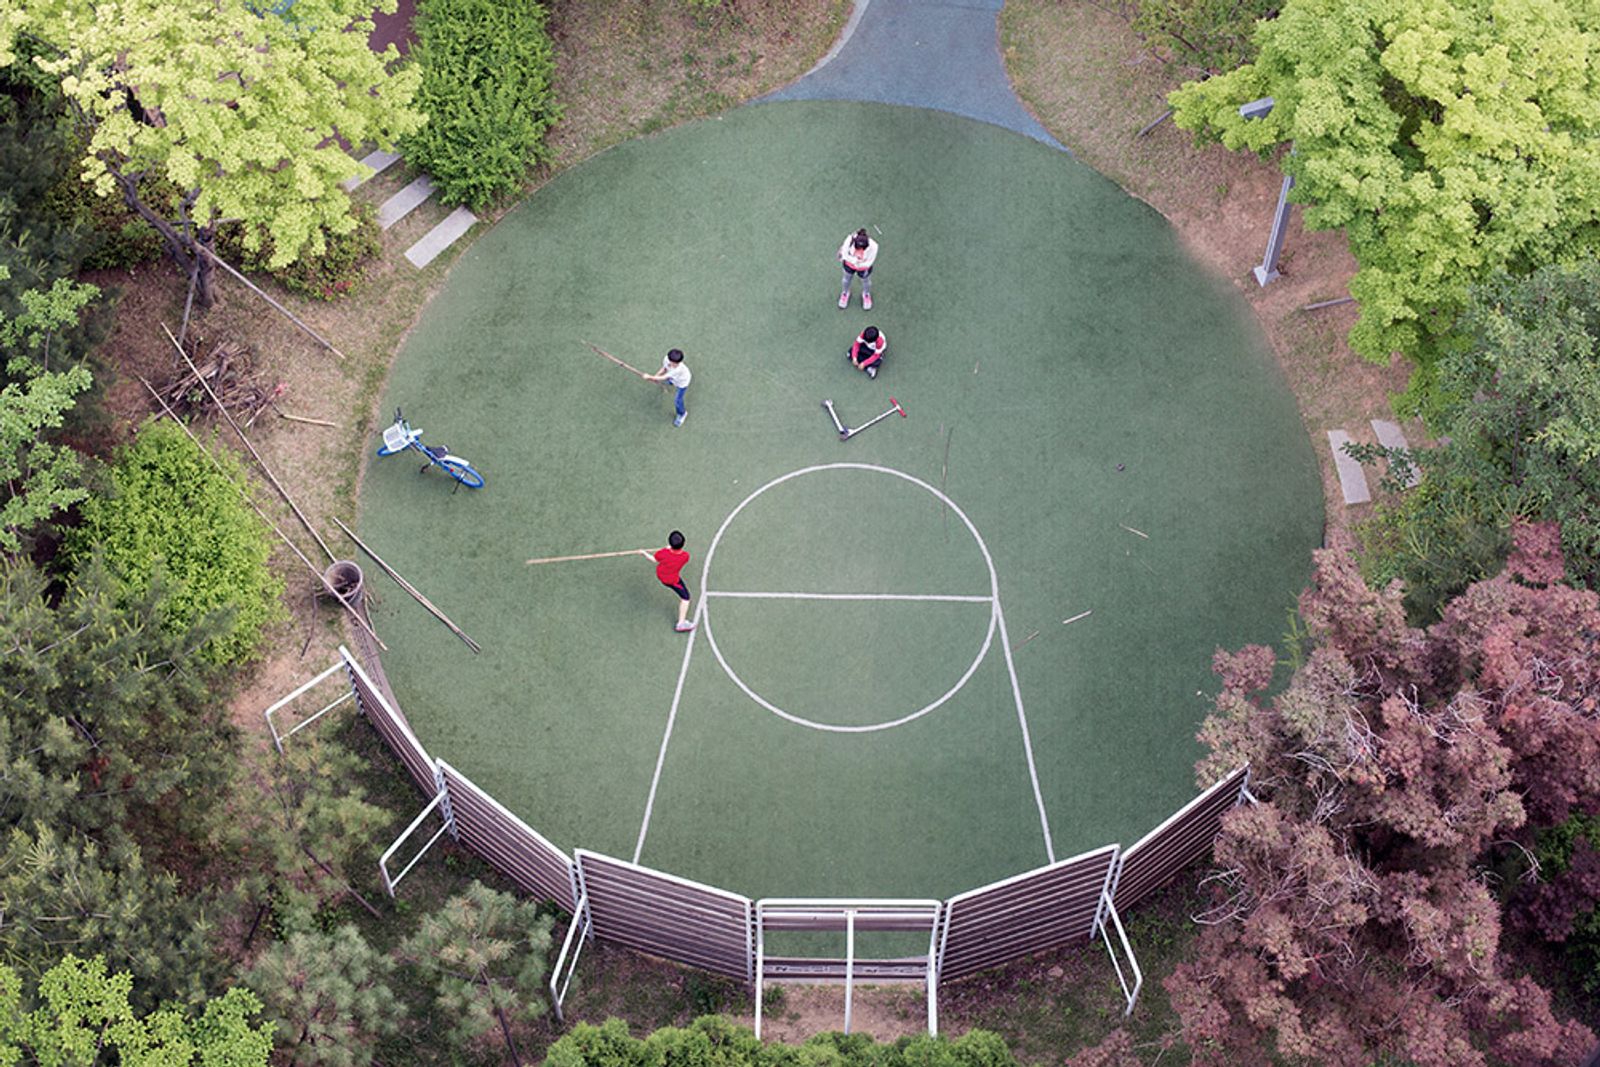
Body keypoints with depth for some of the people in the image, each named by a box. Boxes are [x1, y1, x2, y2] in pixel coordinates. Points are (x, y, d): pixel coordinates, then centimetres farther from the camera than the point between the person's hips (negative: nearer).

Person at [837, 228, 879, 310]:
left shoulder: (873, 246, -42)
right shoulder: (850, 240, -41)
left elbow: (868, 262, -25)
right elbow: (845, 254, -22)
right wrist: (855, 260, -35)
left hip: (864, 268, -1)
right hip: (849, 264, 1)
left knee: (865, 281, 30)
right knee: (847, 278, 31)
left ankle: (866, 294, 65)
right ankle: (845, 292, 65)